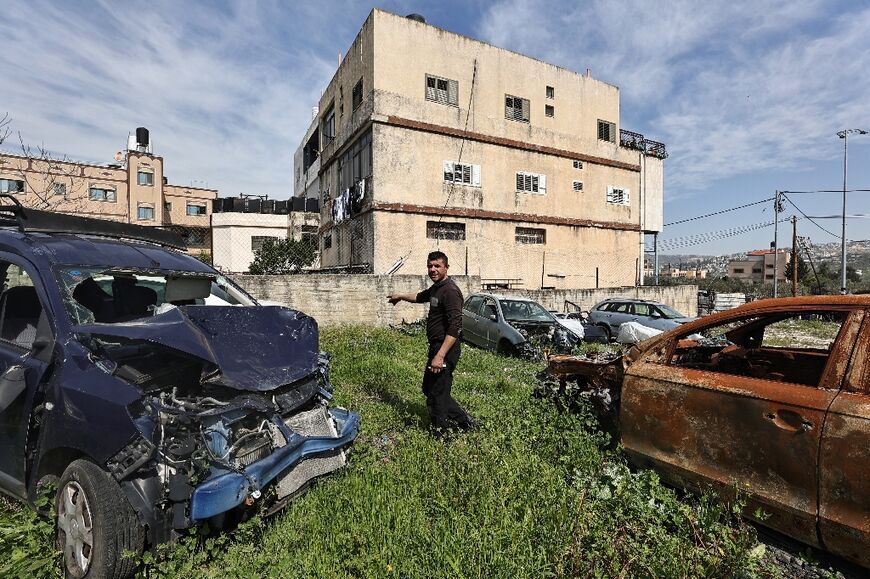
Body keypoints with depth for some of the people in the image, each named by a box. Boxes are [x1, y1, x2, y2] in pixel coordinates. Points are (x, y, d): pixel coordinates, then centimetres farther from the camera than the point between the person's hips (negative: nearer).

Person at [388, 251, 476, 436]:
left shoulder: (450, 291, -19)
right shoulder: (436, 288, 11)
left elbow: (455, 327, -27)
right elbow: (420, 297, 36)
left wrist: (440, 356, -30)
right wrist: (401, 296, 44)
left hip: (445, 349, -11)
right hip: (435, 346, 11)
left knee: (437, 394, 0)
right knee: (429, 389, 20)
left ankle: (439, 436, 18)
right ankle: (464, 419, 29)